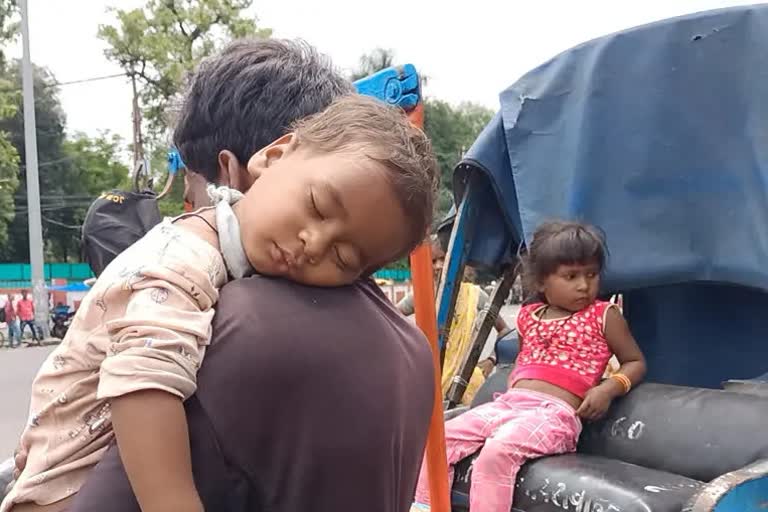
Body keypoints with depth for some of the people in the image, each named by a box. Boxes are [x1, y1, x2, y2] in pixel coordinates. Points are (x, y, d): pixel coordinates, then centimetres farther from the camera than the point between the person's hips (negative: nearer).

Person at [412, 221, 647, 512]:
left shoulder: (604, 316, 5)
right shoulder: (528, 317, 18)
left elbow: (636, 363, 10)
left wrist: (610, 388, -9)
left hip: (554, 413, -6)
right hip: (508, 404, 6)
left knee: (498, 450, -33)